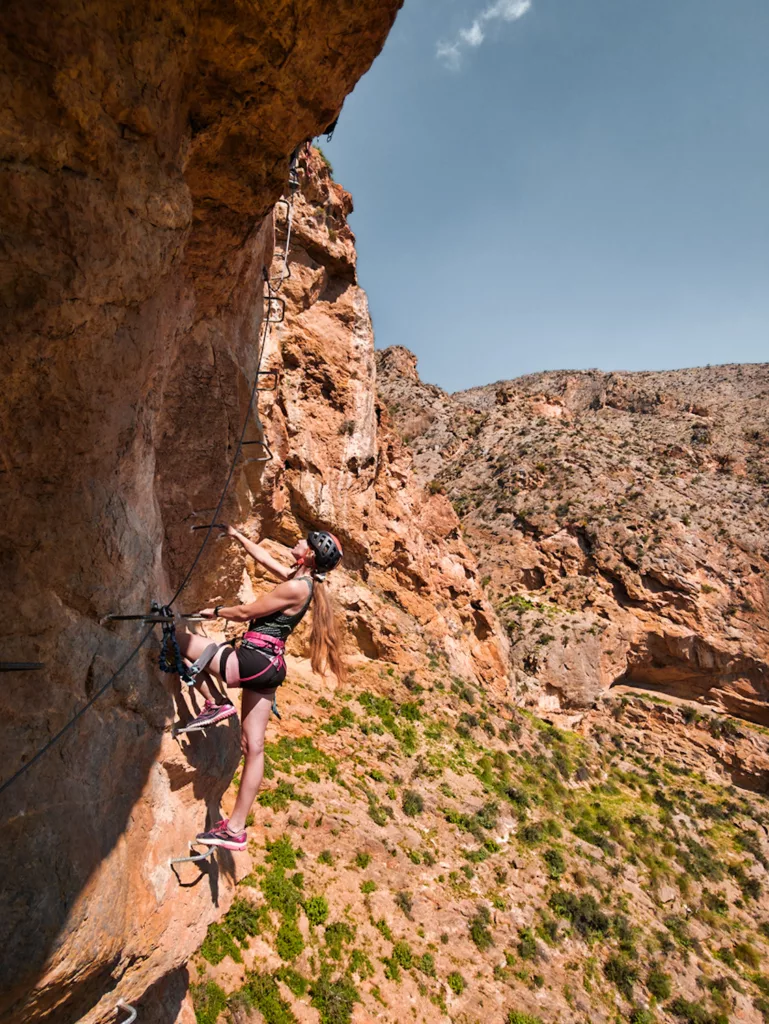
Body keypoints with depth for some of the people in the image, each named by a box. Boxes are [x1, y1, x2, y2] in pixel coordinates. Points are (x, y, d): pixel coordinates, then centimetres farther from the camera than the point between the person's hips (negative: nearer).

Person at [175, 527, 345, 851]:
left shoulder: (294, 587, -16)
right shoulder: (301, 579, 10)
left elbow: (245, 612, -10)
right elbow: (263, 557, 24)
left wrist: (214, 611, 6)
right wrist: (236, 535, 32)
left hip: (254, 661, -9)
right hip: (270, 666, 9)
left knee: (177, 640, 0)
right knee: (253, 746, 10)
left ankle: (215, 703, 3)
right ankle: (236, 828, 16)